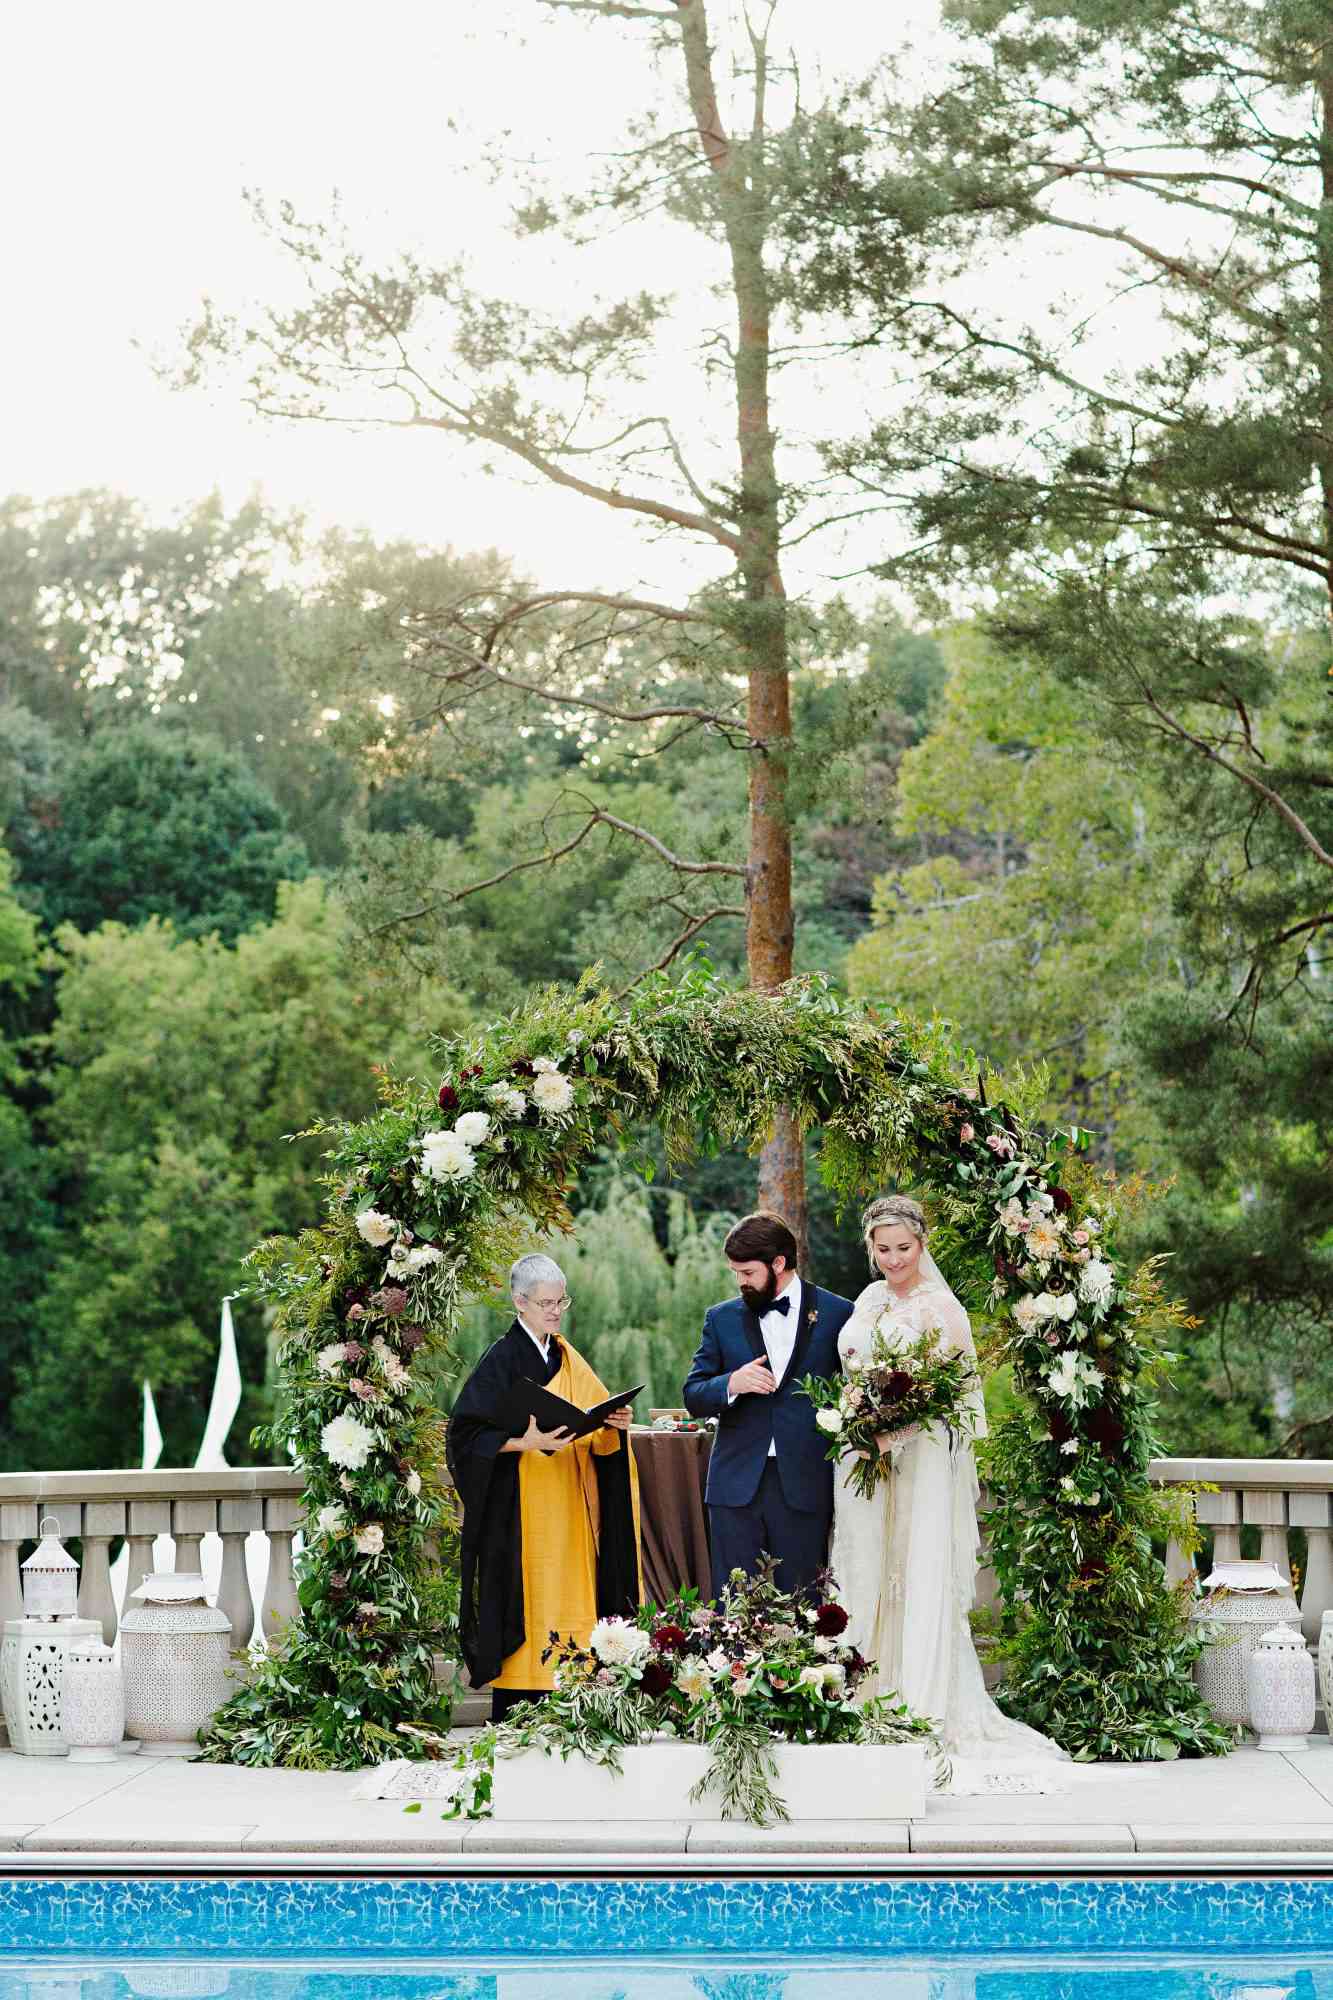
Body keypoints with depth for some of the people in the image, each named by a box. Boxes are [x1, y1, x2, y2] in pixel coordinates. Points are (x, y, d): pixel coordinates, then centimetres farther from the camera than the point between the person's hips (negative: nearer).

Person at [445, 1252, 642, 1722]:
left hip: (568, 1510, 7)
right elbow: (467, 1435, -13)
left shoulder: (567, 1358, 13)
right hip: (521, 1510, -7)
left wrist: (612, 1424, -2)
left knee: (567, 1607, 4)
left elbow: (592, 1430, 19)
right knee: (523, 1607, -8)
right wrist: (525, 1441, -25)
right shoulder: (502, 1360, -8)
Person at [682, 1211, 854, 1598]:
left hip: (805, 1487, -2)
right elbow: (693, 1398, 10)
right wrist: (731, 1384, -12)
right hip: (737, 1484, 2)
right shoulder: (722, 1319, 10)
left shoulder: (837, 1314, 3)